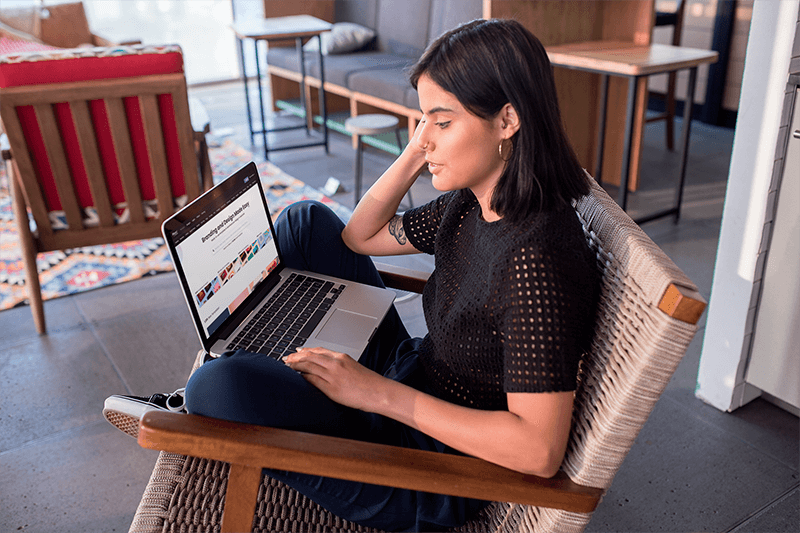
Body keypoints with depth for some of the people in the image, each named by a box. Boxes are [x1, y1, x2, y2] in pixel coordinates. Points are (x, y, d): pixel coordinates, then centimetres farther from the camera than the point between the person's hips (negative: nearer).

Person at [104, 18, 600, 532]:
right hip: (406, 381, 9)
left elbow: (540, 449, -32)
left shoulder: (536, 256, -30)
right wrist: (415, 153, -4)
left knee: (222, 389, -29)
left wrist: (381, 394, -29)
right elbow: (360, 236, 10)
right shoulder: (471, 205, -3)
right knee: (307, 221, 9)